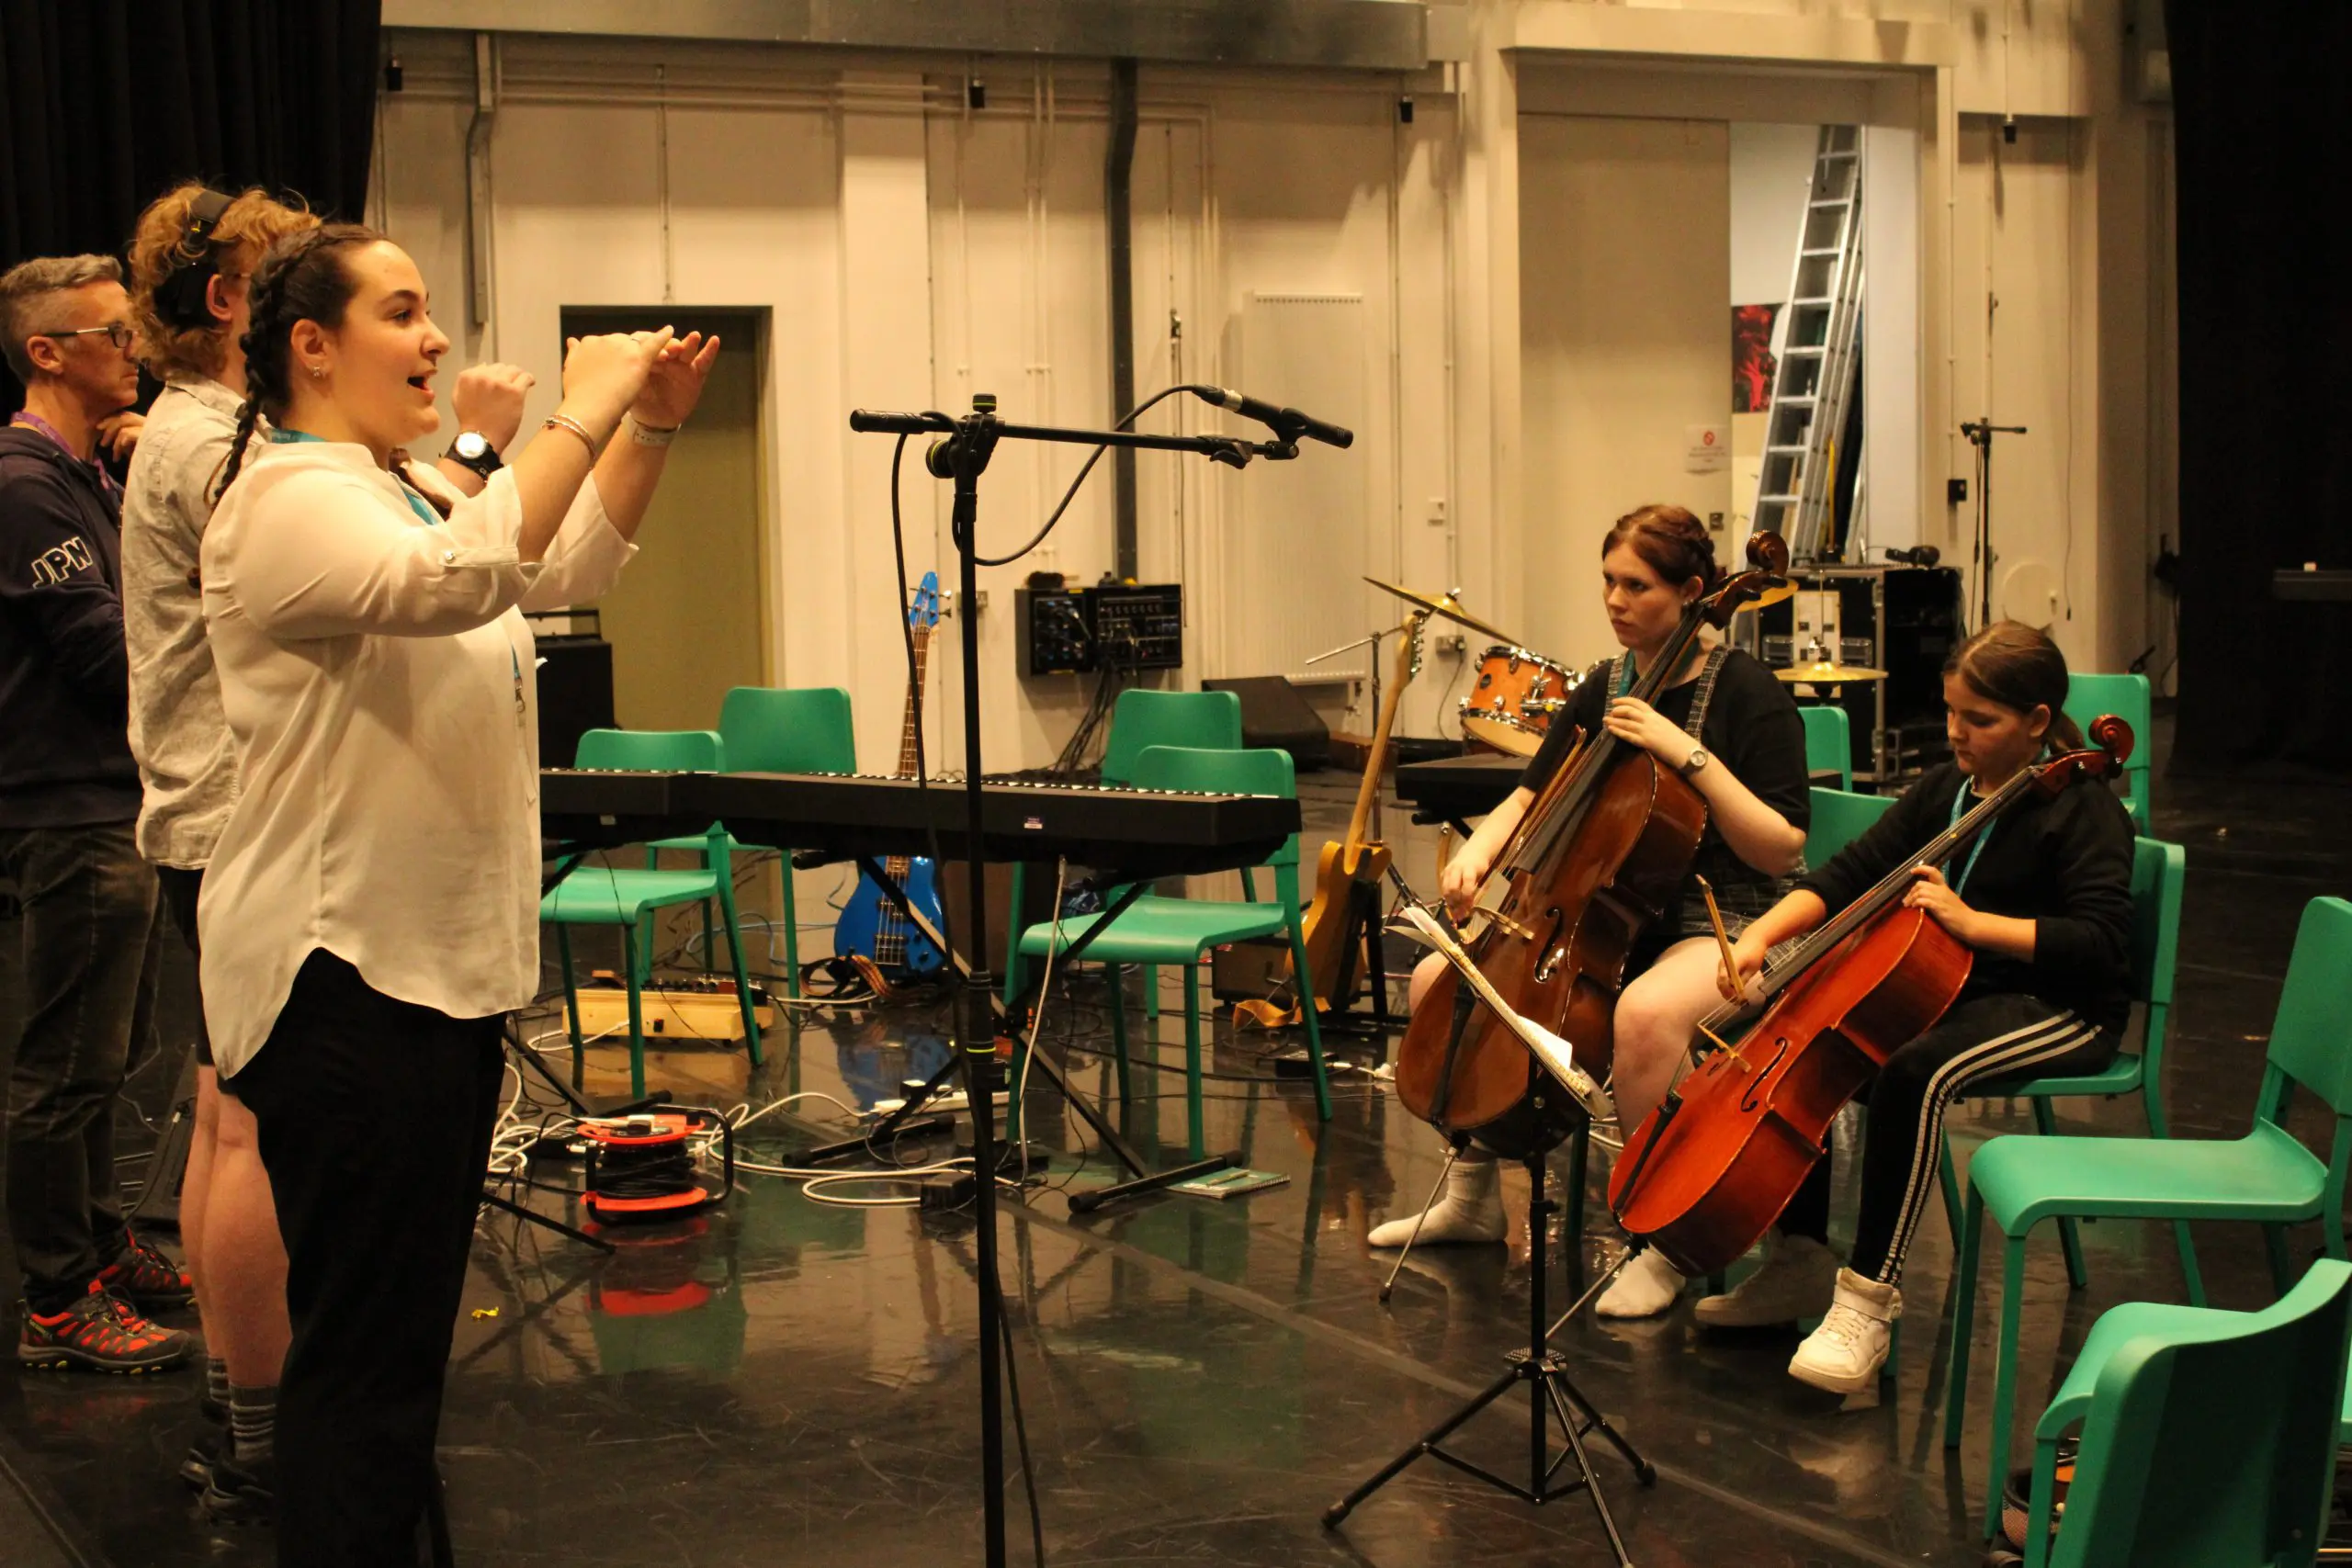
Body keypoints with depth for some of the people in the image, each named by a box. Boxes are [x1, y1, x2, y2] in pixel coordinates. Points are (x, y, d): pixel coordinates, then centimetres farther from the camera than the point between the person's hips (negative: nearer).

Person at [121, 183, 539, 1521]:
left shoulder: (202, 434, 19)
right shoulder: (208, 445, -15)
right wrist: (476, 448, -22)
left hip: (222, 821, 11)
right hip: (246, 826, -11)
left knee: (235, 1120, 14)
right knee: (268, 1129, -7)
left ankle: (237, 1414, 22)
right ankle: (260, 1449, -1)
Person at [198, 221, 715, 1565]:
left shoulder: (406, 489, 17)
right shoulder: (287, 501, -15)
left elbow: (570, 568, 19)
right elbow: (458, 578, -33)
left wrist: (651, 426, 5)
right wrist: (582, 415, -25)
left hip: (445, 955, 10)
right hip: (346, 971, -10)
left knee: (406, 1334, 18)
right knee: (363, 1350, -5)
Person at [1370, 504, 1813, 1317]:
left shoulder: (1747, 692, -11)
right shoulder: (1603, 690, 9)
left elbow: (1780, 849, -18)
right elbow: (1529, 799, 16)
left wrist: (1689, 754, -25)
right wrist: (1480, 847, -6)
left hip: (1720, 925, -7)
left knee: (1646, 1013, -40)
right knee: (1437, 978, -2)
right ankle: (1472, 1194, 14)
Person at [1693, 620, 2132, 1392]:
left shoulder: (2085, 811, -10)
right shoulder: (1944, 789, 10)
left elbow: (2100, 943, -22)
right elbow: (1851, 873, 6)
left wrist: (1970, 921, -29)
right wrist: (1763, 932, -11)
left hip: (2060, 1010, -8)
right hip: (1940, 989, 8)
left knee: (1916, 1071, -36)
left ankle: (1868, 1298, -29)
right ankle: (1799, 1260, -3)